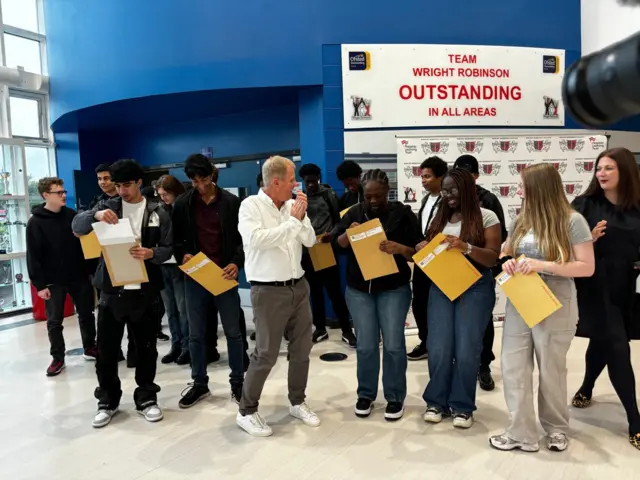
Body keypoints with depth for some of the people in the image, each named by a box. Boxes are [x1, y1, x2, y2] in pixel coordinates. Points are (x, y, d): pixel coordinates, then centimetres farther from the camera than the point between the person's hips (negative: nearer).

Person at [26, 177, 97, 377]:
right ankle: (57, 358, 19)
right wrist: (40, 284, -12)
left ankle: (90, 348, 28)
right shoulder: (35, 222, -8)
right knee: (54, 321, 6)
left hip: (79, 276, 4)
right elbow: (33, 256, -9)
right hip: (53, 280, -3)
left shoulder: (72, 215, 3)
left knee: (86, 314, 12)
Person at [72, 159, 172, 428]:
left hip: (144, 291, -1)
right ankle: (107, 401, 24)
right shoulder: (108, 206, 5)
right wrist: (95, 215, -25)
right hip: (111, 289, 1)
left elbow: (169, 248, -1)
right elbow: (77, 227, -5)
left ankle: (146, 398, 23)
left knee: (146, 348, 8)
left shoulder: (158, 213, 2)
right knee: (106, 350, 8)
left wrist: (151, 253, -22)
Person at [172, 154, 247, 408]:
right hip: (195, 277, 2)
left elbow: (243, 237, 0)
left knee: (233, 332, 7)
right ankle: (199, 384, 27)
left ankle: (237, 382, 21)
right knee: (196, 335, 11)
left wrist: (237, 263, -15)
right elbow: (176, 238, 10)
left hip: (224, 275, -2)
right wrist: (182, 255, -11)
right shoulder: (182, 204, 4)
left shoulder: (231, 202, -1)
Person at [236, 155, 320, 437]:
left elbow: (310, 241, 5)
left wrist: (301, 217, -11)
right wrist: (292, 221, -20)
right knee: (266, 354, 2)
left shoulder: (293, 205, 5)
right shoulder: (251, 205, -10)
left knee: (302, 349, 15)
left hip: (299, 286, 6)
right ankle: (246, 412, 20)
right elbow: (256, 240, -26)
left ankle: (297, 402, 34)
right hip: (269, 291, -6)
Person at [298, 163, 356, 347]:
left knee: (334, 291, -1)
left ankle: (347, 330, 9)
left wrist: (332, 235, -18)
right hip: (307, 251, 3)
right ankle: (320, 328, 24)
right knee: (315, 291, 12)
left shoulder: (329, 195, 1)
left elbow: (338, 220, 0)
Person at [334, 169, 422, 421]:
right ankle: (365, 395, 24)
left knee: (393, 344, 2)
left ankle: (395, 397, 19)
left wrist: (399, 248, -26)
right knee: (365, 345, 8)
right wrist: (348, 234, -19)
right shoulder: (354, 212, 3)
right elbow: (336, 244, 1)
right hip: (359, 289, 2)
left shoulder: (403, 214, -4)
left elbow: (419, 251, -6)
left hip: (394, 289, -2)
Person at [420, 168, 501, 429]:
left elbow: (492, 258, -9)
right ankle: (437, 402, 19)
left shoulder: (486, 217, -3)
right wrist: (423, 250, -7)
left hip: (475, 289, -3)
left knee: (466, 350, -1)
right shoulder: (440, 218, 11)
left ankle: (462, 406, 17)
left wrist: (465, 247, -25)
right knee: (438, 349, 1)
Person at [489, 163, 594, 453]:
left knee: (551, 370, 11)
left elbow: (587, 267, -13)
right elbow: (506, 251, 19)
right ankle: (521, 434, 15)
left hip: (554, 308, -5)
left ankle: (556, 428, 34)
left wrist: (543, 266, -22)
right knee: (513, 368, 4)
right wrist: (507, 262, -5)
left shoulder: (572, 221, -10)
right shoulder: (521, 221, 6)